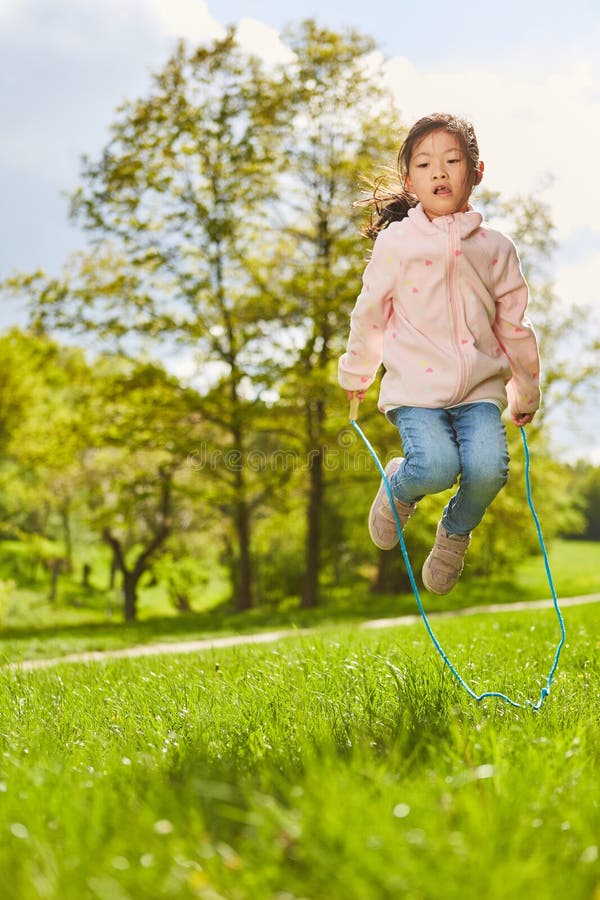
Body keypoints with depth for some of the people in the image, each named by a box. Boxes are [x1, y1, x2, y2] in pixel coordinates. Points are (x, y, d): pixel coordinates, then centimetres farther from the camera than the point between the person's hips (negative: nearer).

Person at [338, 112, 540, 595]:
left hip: (480, 387, 2)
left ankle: (456, 532, 12)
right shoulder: (396, 242, 0)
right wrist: (357, 372, 22)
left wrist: (526, 393, 22)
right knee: (436, 467, -27)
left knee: (489, 468, -23)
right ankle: (399, 486, 13)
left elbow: (515, 326, 15)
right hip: (416, 387, -2)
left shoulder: (496, 247, 7)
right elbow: (369, 314, 12)